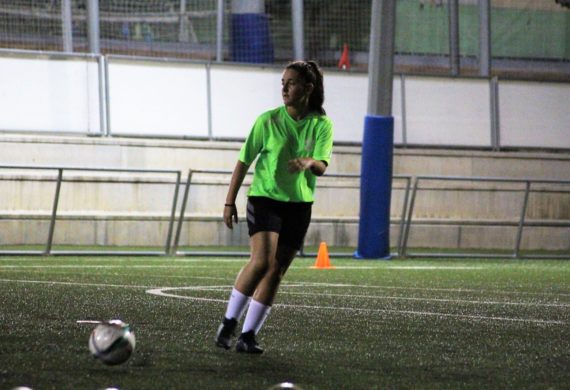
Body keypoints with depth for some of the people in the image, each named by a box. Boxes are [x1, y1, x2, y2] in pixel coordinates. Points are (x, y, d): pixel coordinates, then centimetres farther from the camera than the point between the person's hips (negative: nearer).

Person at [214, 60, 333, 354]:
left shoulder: (321, 125, 0)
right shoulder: (268, 120, -4)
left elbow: (322, 166, -10)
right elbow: (244, 161, 0)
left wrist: (308, 162, -34)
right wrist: (230, 201, -2)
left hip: (299, 205, 3)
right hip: (264, 198, -3)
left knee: (276, 272, 1)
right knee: (262, 261, -20)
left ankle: (248, 335, 8)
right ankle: (229, 323, -7)